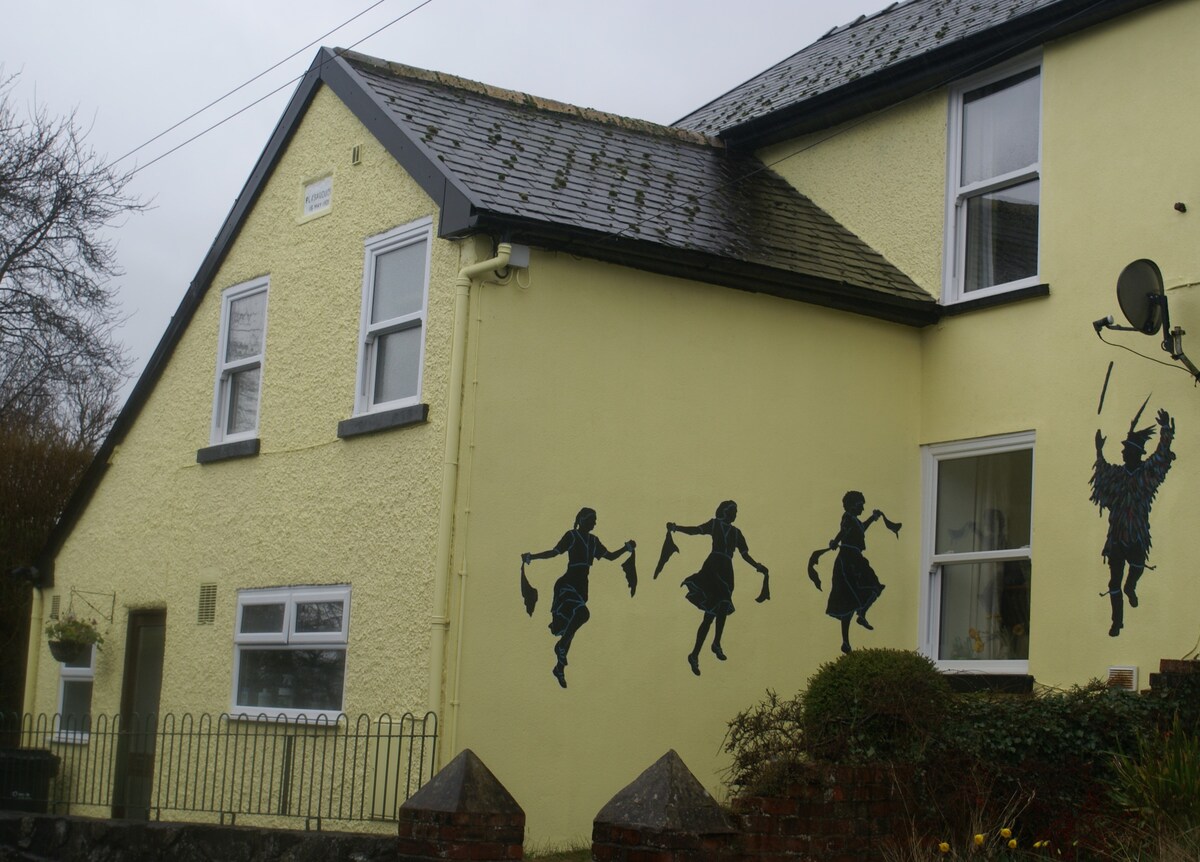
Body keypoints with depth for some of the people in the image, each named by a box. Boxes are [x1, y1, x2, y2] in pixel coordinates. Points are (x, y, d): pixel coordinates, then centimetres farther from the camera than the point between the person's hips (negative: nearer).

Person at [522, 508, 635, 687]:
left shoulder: (593, 540, 16)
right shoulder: (571, 536, -4)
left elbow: (610, 556, 21)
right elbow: (554, 552, -8)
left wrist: (626, 548, 9)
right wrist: (531, 557, -18)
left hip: (581, 585, 7)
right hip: (568, 584, -7)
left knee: (571, 624, 8)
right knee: (582, 613, -30)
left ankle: (560, 668, 16)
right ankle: (561, 645, -10)